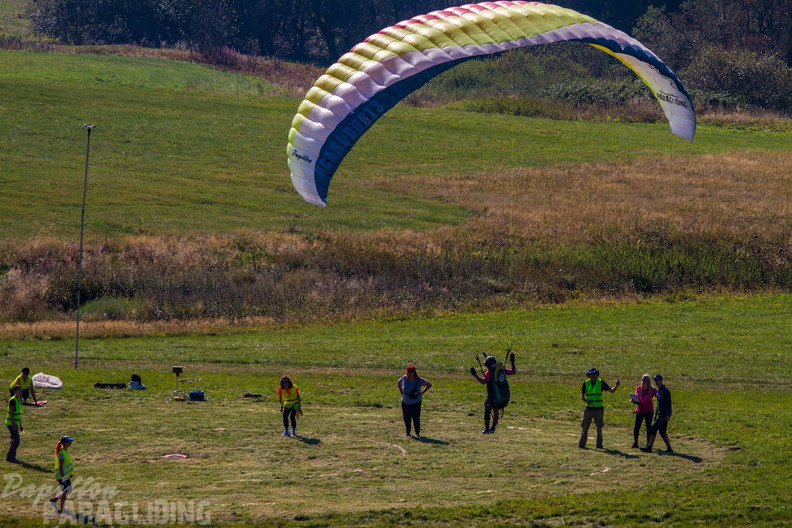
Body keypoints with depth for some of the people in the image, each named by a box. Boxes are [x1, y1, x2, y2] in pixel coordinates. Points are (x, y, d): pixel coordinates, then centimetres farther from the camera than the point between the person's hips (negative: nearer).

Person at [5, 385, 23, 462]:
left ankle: (11, 457, 20)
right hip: (11, 423, -9)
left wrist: (20, 425, 20)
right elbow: (11, 413, -20)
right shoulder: (12, 401, -17)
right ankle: (9, 457, -3)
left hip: (15, 423, 9)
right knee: (16, 441, -9)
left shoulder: (19, 400, 11)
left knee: (14, 440, 13)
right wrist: (14, 424, -24)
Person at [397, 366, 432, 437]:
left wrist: (422, 393, -5)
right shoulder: (404, 379, -6)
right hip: (405, 402, 2)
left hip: (416, 402, -2)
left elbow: (429, 385, 1)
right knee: (406, 418, 4)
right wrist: (401, 392, 7)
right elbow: (398, 383, 17)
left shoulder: (419, 380, -12)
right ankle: (407, 432, 19)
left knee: (416, 418, -4)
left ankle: (417, 433, 9)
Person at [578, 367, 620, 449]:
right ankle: (581, 444, 6)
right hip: (589, 408, 1)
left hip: (599, 409, -1)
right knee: (585, 427, -1)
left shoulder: (601, 383, -1)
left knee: (599, 427, 2)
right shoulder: (586, 383, 3)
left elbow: (611, 391, -2)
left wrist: (616, 386, -22)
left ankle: (599, 445, 10)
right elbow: (582, 395, 8)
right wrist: (586, 401, -13)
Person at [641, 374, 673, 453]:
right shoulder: (658, 390, 17)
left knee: (653, 429, -13)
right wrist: (656, 414, 23)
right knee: (662, 432, 10)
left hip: (664, 415, -10)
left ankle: (649, 447, -13)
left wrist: (668, 415, -21)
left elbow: (668, 403, -16)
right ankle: (669, 448, 14)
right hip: (660, 414, 10)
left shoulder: (665, 390, -12)